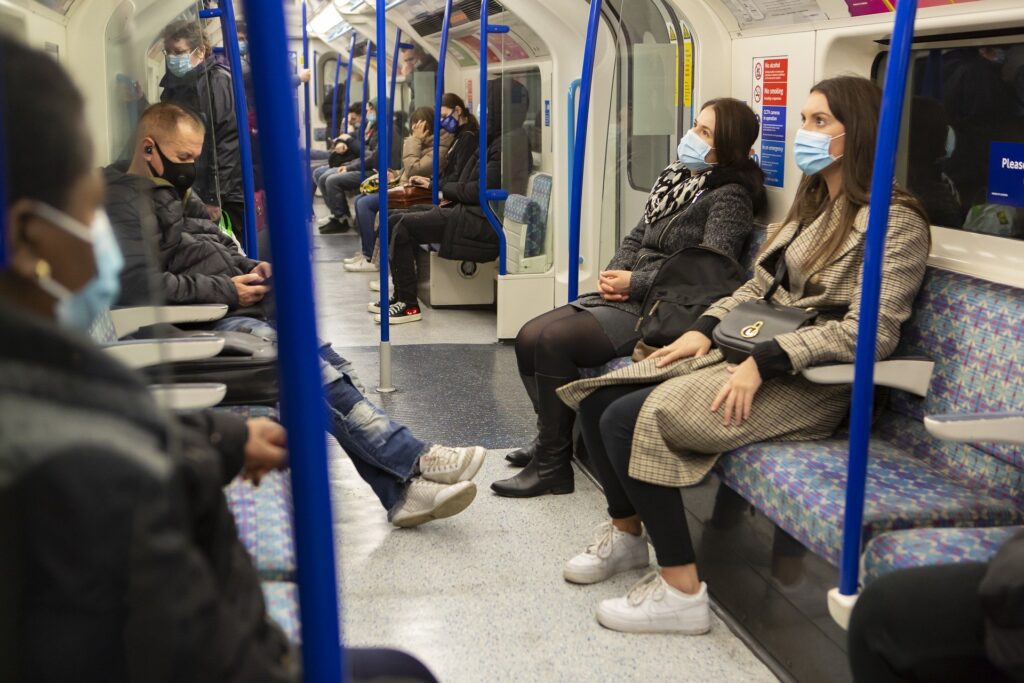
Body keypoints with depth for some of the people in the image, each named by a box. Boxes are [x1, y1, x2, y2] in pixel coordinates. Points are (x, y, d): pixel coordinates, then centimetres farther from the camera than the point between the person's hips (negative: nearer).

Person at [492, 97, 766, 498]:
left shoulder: (729, 196, -10)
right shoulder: (673, 179, 15)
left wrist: (634, 283, -17)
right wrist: (613, 274, -2)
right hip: (623, 297, 9)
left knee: (554, 341, -22)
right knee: (529, 338, -4)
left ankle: (553, 465, -11)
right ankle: (552, 436, 12)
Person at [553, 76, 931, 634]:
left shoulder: (894, 221, -10)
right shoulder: (812, 205, 18)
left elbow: (870, 332, -19)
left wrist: (764, 362, -23)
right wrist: (705, 328, 3)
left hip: (808, 381, -9)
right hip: (750, 350, 9)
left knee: (630, 420, -24)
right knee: (597, 400, -5)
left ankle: (681, 591, -15)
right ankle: (626, 531, 16)